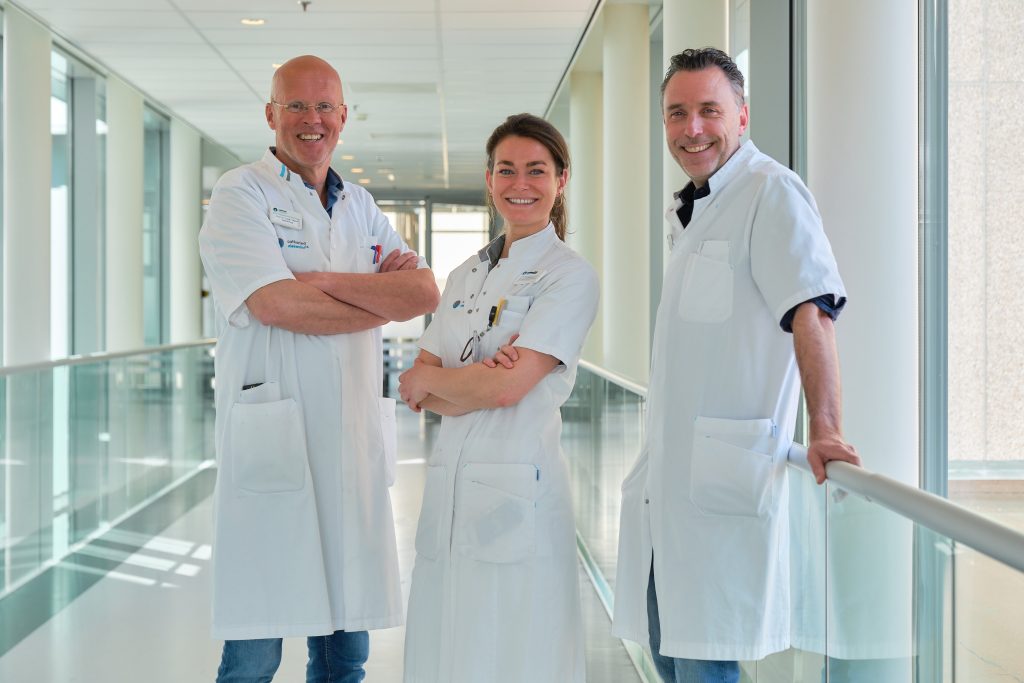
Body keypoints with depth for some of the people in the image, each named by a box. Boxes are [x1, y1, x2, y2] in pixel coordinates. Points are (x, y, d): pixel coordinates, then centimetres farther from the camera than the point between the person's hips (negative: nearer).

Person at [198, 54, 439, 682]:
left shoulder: (362, 207, 18)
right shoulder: (241, 195, 0)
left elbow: (425, 292, 4)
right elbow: (275, 304, -15)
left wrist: (326, 281, -11)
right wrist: (386, 298, -3)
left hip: (356, 443, 6)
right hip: (273, 441, -5)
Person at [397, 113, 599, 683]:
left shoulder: (570, 274, -5)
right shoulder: (467, 276, 16)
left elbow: (508, 386, -15)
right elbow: (421, 389, 8)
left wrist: (429, 381, 1)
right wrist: (476, 384, -12)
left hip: (518, 490, -6)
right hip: (449, 485, 6)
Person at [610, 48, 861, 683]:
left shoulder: (771, 190, -9)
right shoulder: (692, 211, 20)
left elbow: (810, 311, -21)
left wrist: (825, 430, -30)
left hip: (723, 477, -9)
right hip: (668, 475, 9)